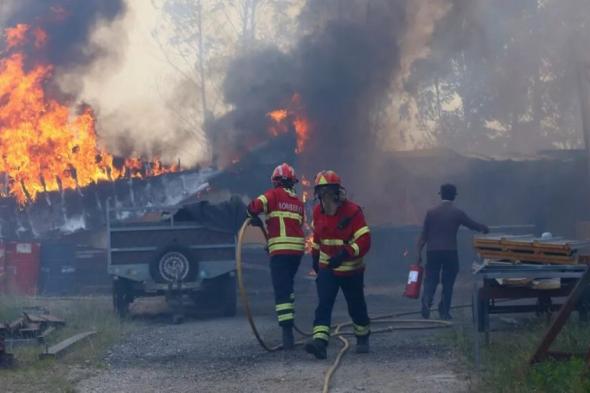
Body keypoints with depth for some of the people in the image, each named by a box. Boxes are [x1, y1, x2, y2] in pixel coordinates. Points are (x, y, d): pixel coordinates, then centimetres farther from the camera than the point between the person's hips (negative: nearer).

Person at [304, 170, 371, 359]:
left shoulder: (352, 211, -19)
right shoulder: (318, 212, 0)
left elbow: (364, 240, -25)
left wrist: (344, 254, -36)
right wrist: (315, 256, 23)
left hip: (351, 269, -3)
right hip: (326, 268, 3)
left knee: (356, 307, 13)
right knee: (323, 304, -15)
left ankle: (363, 338, 37)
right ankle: (320, 342, -27)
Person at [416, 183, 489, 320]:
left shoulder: (431, 212, 3)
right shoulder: (457, 213, -3)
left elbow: (424, 235, 3)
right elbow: (473, 225, 6)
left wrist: (419, 253, 7)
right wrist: (484, 229, 28)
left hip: (433, 252, 2)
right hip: (450, 252, -2)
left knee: (430, 279, 6)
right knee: (448, 282, 8)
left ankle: (426, 300, -22)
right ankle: (444, 312, 9)